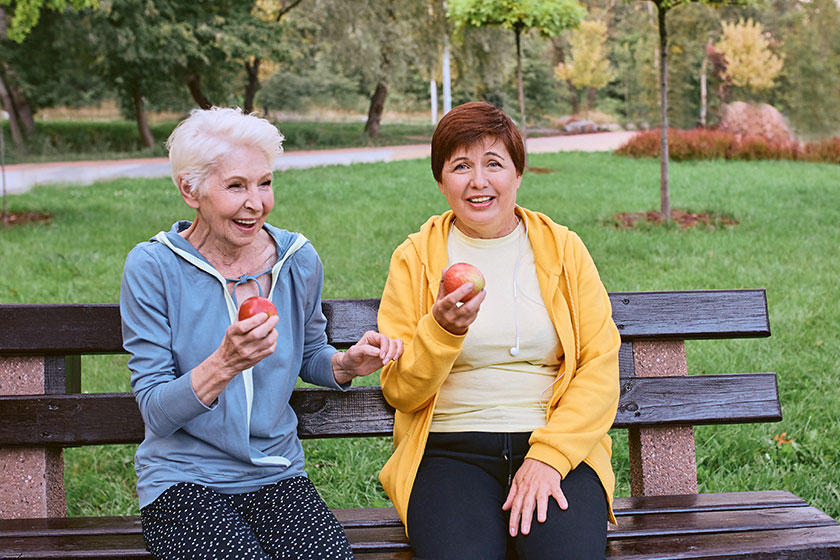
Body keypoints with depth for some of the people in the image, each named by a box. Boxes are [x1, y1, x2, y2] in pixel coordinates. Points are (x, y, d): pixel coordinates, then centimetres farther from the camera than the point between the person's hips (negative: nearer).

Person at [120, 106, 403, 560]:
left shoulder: (298, 260, 2)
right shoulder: (152, 267, -9)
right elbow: (156, 412, -11)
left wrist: (347, 363, -3)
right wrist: (224, 365, -29)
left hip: (277, 477, 3)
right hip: (183, 481, -3)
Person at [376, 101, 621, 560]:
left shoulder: (563, 250, 10)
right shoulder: (415, 259, 8)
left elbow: (600, 367, 2)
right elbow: (400, 392, 5)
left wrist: (549, 456, -11)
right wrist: (442, 330, -14)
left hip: (559, 446, 1)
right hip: (450, 449, 0)